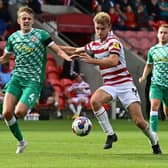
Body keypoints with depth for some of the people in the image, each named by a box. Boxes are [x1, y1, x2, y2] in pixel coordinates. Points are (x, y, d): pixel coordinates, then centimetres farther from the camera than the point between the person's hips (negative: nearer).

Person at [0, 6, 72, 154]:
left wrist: (70, 59, -21)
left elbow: (58, 50, -2)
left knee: (19, 112, -23)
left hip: (34, 81, -4)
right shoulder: (13, 38, 10)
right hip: (16, 78, 4)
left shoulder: (41, 35, -2)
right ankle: (21, 141, 11)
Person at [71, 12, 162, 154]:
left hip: (124, 83, -5)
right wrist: (76, 55, 8)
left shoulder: (113, 41, -13)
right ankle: (110, 134, -15)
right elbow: (80, 50, 31)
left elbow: (113, 61, -32)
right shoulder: (95, 44, 9)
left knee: (139, 121, -11)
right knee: (94, 100, -28)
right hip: (109, 85, 5)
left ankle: (155, 142, 19)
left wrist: (92, 60, -40)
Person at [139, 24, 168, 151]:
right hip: (156, 83, 2)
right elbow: (149, 65, 24)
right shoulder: (153, 50, 10)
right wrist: (144, 76, 9)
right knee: (154, 106, -19)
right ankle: (154, 134, -24)